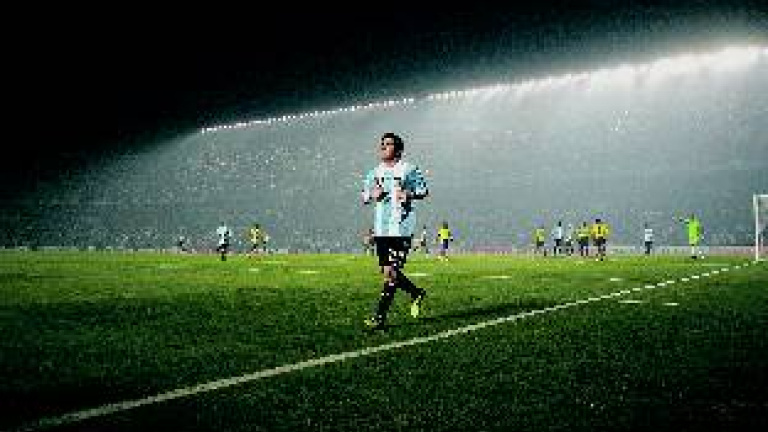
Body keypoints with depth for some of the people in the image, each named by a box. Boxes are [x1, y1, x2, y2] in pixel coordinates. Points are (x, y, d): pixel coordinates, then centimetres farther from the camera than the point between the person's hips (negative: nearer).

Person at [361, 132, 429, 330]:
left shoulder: (408, 170, 0)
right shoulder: (374, 172, 14)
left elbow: (423, 190, 4)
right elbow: (364, 196, 19)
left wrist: (409, 194, -14)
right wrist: (372, 195, -3)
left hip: (401, 228, -6)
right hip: (381, 228, 6)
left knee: (391, 272, -10)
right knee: (386, 271, 8)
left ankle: (379, 317, -5)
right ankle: (416, 293, 32)